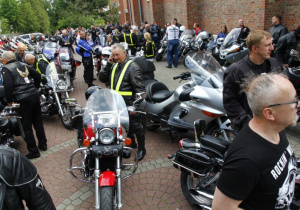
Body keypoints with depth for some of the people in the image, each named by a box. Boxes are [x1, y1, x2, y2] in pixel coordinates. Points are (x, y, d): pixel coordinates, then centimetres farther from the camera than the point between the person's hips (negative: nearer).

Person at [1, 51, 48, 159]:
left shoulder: (6, 69, -4)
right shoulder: (23, 65, 15)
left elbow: (8, 85, -15)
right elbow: (37, 75, 19)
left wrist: (9, 100, -3)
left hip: (24, 100, -7)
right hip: (35, 96, 7)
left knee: (27, 127, 4)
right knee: (38, 122, 19)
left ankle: (33, 151, 10)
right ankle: (43, 144, 30)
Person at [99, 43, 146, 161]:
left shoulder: (133, 67, -14)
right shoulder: (114, 66, 10)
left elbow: (140, 89, -16)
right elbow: (102, 79, 7)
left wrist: (135, 106, -20)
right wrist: (108, 64, -4)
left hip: (129, 105, -7)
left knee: (135, 127, 5)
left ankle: (141, 149, 22)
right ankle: (131, 143, 42)